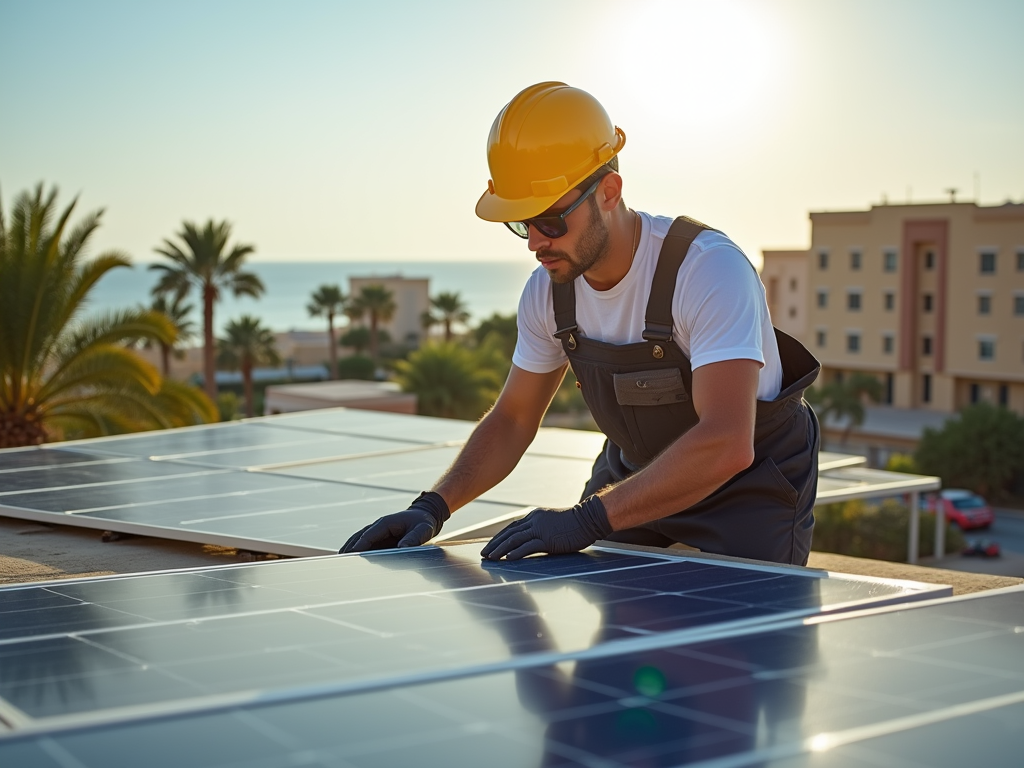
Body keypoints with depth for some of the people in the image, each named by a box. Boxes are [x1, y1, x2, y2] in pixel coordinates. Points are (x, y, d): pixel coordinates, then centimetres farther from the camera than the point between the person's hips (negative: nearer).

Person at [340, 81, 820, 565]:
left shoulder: (712, 270, -30)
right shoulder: (548, 290, -9)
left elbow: (725, 445, -40)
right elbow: (513, 420, 4)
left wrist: (586, 521, -43)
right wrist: (434, 507, -11)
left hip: (751, 486, -5)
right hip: (638, 479, 6)